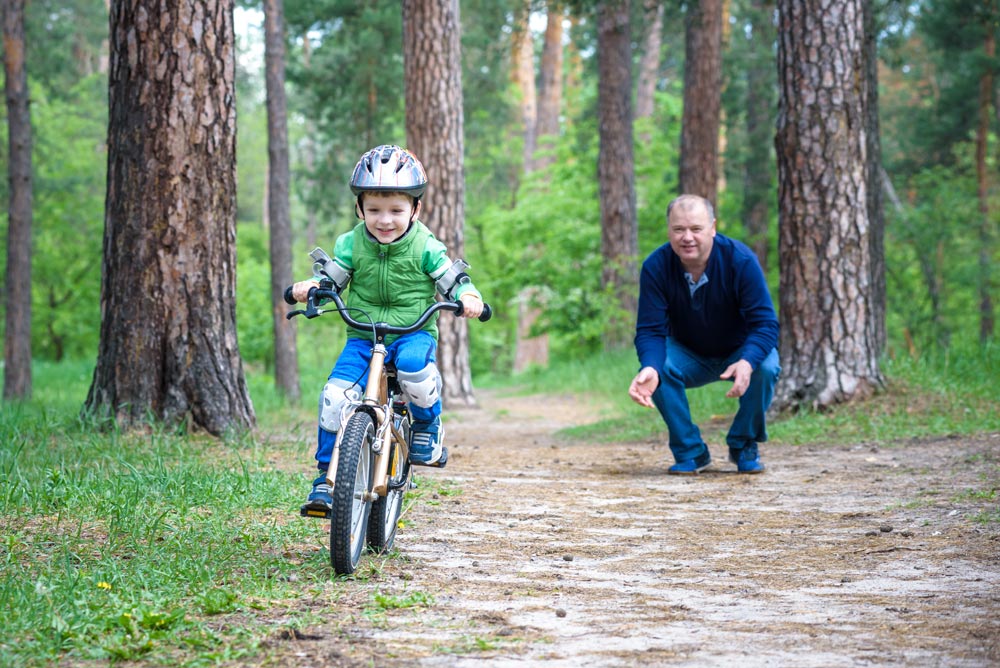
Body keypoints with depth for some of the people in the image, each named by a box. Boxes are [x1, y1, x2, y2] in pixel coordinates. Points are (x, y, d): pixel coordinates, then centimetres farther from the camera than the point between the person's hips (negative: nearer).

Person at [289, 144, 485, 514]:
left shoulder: (425, 248, -5)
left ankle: (427, 427, -6)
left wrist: (468, 297, -22)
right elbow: (332, 278, 8)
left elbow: (453, 280, 0)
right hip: (363, 337, 2)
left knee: (413, 365, -38)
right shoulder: (351, 245, 1)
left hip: (414, 333, -2)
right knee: (335, 394, -20)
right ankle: (327, 476, -6)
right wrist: (309, 287, -14)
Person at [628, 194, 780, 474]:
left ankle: (744, 446, -6)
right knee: (658, 368, -30)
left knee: (766, 368, -33)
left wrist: (747, 363, -50)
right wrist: (650, 367, -46)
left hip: (741, 353, -1)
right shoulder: (655, 267, -21)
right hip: (688, 357, 1)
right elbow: (650, 330, -22)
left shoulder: (741, 260, -26)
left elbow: (765, 323, -28)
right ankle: (690, 452, -9)